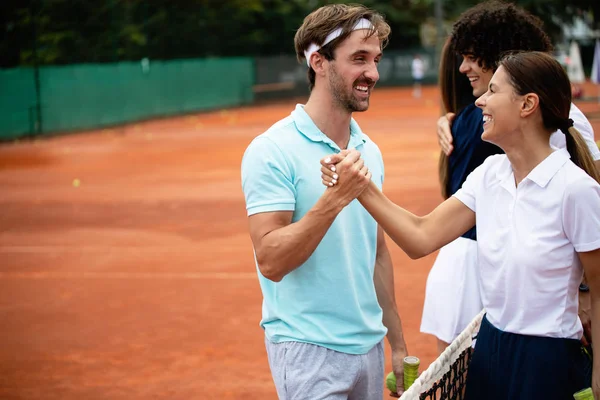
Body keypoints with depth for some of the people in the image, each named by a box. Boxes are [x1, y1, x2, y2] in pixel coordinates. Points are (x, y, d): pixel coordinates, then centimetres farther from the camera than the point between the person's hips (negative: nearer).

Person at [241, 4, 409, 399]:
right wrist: (334, 199, -28)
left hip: (369, 347, 6)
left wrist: (397, 343, 16)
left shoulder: (369, 151, 8)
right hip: (308, 350, -6)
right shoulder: (271, 151, -13)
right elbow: (271, 262, -19)